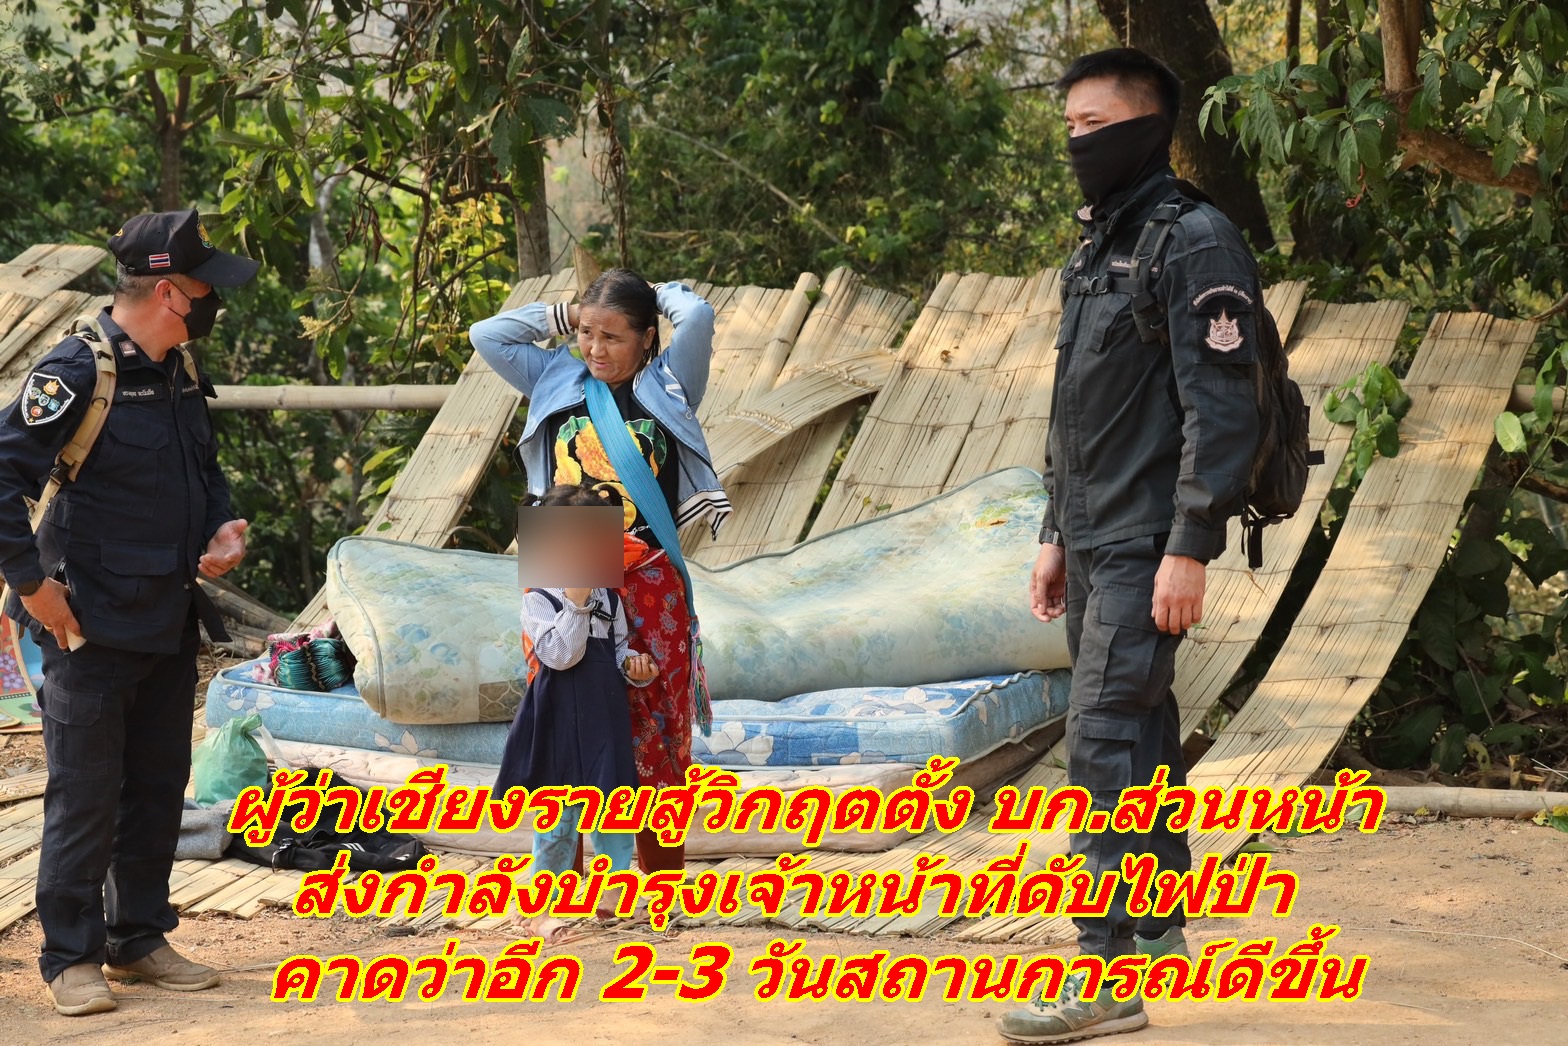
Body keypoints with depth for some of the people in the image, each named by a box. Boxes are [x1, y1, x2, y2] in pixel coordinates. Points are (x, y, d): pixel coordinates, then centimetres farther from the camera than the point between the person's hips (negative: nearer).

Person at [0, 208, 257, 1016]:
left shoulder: (180, 375, 9)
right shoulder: (78, 372, -17)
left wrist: (223, 526, 6)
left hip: (170, 625, 8)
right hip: (92, 626, -8)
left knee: (159, 786, 14)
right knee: (86, 796, -1)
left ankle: (139, 938, 26)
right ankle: (72, 957, 9)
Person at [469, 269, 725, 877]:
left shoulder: (667, 386, 4)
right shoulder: (557, 383, 12)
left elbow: (697, 316, -11)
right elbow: (487, 336, 13)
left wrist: (660, 296, 8)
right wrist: (561, 318, 12)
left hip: (648, 586, -2)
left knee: (653, 735, 3)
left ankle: (662, 880, 14)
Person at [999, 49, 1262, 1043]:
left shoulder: (1198, 244, -12)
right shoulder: (1098, 249, 16)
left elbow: (1222, 411, -18)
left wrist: (1189, 551, -22)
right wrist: (1056, 535, 19)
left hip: (1146, 549, -9)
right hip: (1092, 544, 9)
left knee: (1106, 741, -14)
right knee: (1142, 736, 14)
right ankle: (1160, 928, 22)